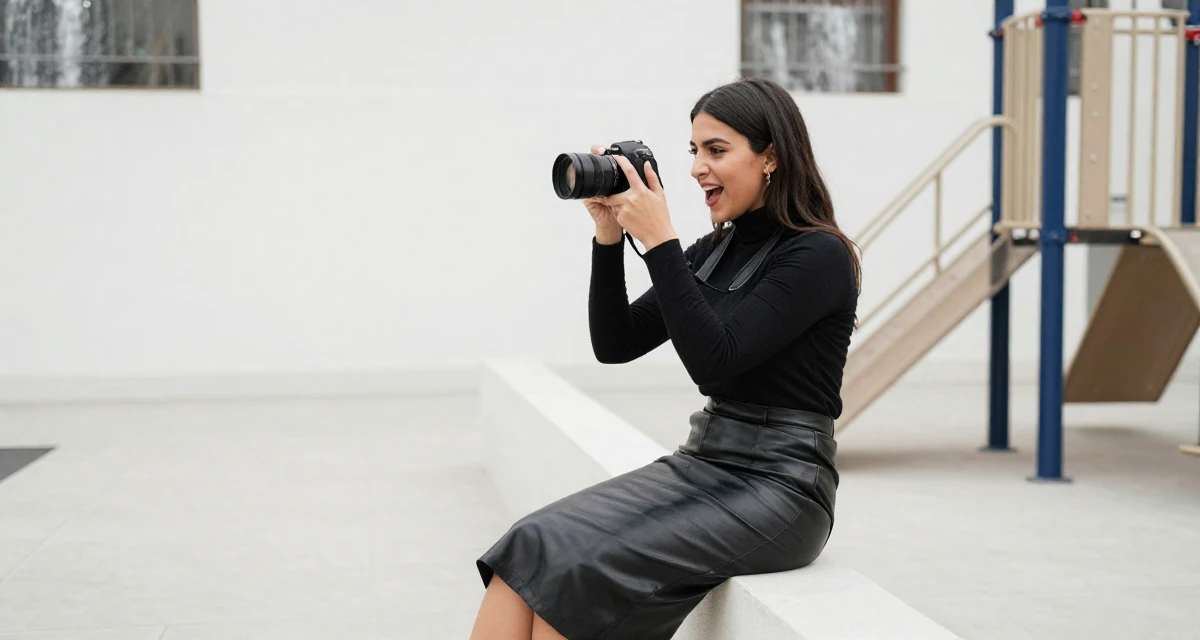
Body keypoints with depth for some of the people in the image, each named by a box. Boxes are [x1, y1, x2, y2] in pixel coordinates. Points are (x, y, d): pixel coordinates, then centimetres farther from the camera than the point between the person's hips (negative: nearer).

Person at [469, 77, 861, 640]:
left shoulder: (820, 256, -10)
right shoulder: (712, 252, 13)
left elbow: (713, 360, -21)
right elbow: (615, 344, 9)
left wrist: (658, 240, -19)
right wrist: (609, 236, -1)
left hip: (778, 488, -7)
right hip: (702, 463, 7)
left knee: (580, 567, -24)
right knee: (532, 546, -15)